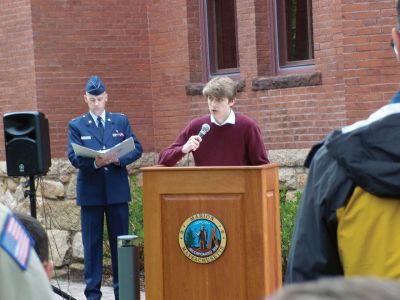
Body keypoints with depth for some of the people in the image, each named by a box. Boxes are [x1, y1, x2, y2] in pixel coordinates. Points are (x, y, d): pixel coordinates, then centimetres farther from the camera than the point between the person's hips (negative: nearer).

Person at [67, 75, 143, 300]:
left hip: (117, 190, 1)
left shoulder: (121, 121, 9)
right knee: (92, 243, 3)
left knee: (120, 241, 6)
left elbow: (136, 149, 2)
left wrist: (118, 159, -16)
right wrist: (95, 163, -25)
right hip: (90, 192, -1)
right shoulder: (76, 125, 4)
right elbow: (74, 157, -6)